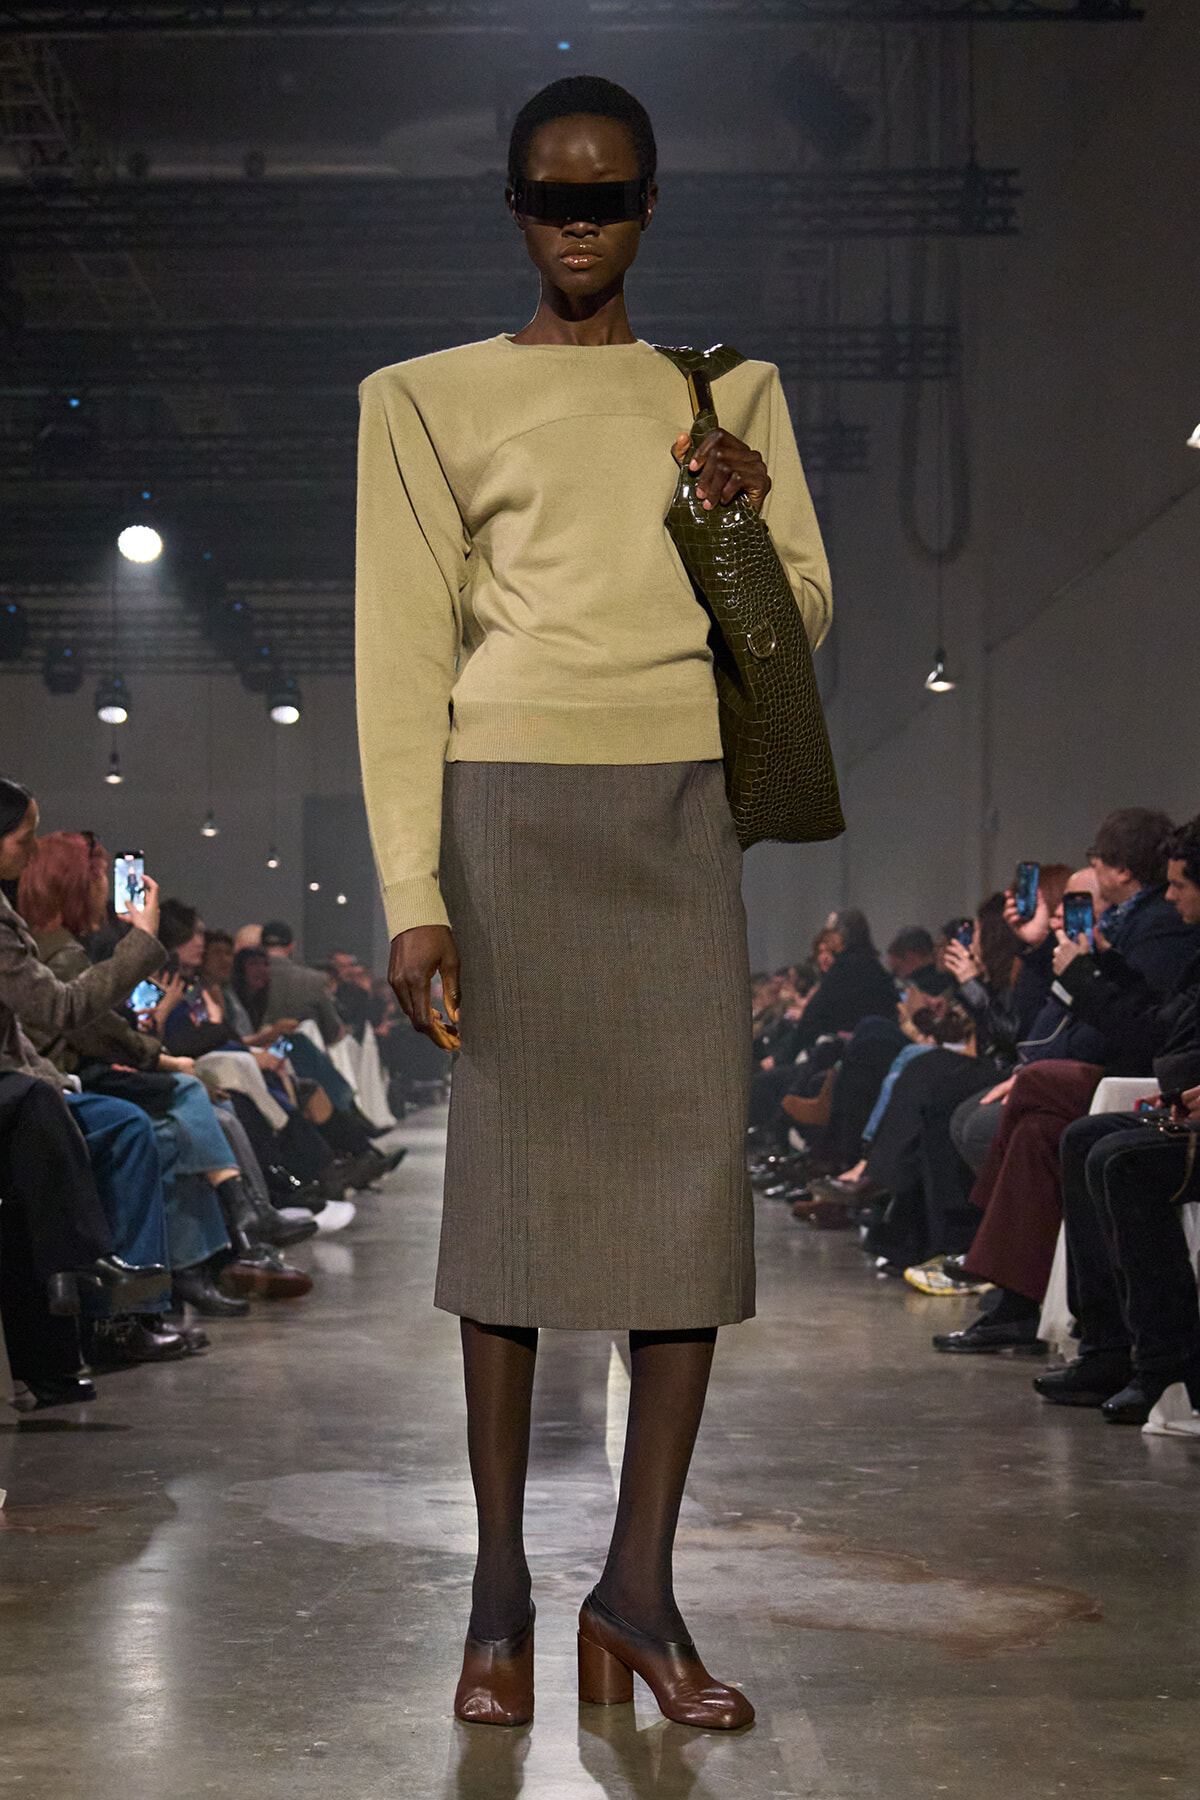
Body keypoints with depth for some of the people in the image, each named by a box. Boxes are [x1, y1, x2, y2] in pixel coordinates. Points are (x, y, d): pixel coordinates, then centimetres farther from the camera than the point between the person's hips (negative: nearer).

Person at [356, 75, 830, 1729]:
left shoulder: (733, 396, 15)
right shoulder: (432, 399, 6)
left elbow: (804, 619, 17)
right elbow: (403, 650, 1)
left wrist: (748, 524, -5)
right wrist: (414, 891, -9)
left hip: (680, 805, 3)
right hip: (513, 804, -3)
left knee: (697, 1181, -3)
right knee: (512, 1174, -4)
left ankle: (640, 1589, 4)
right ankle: (500, 1592, 5)